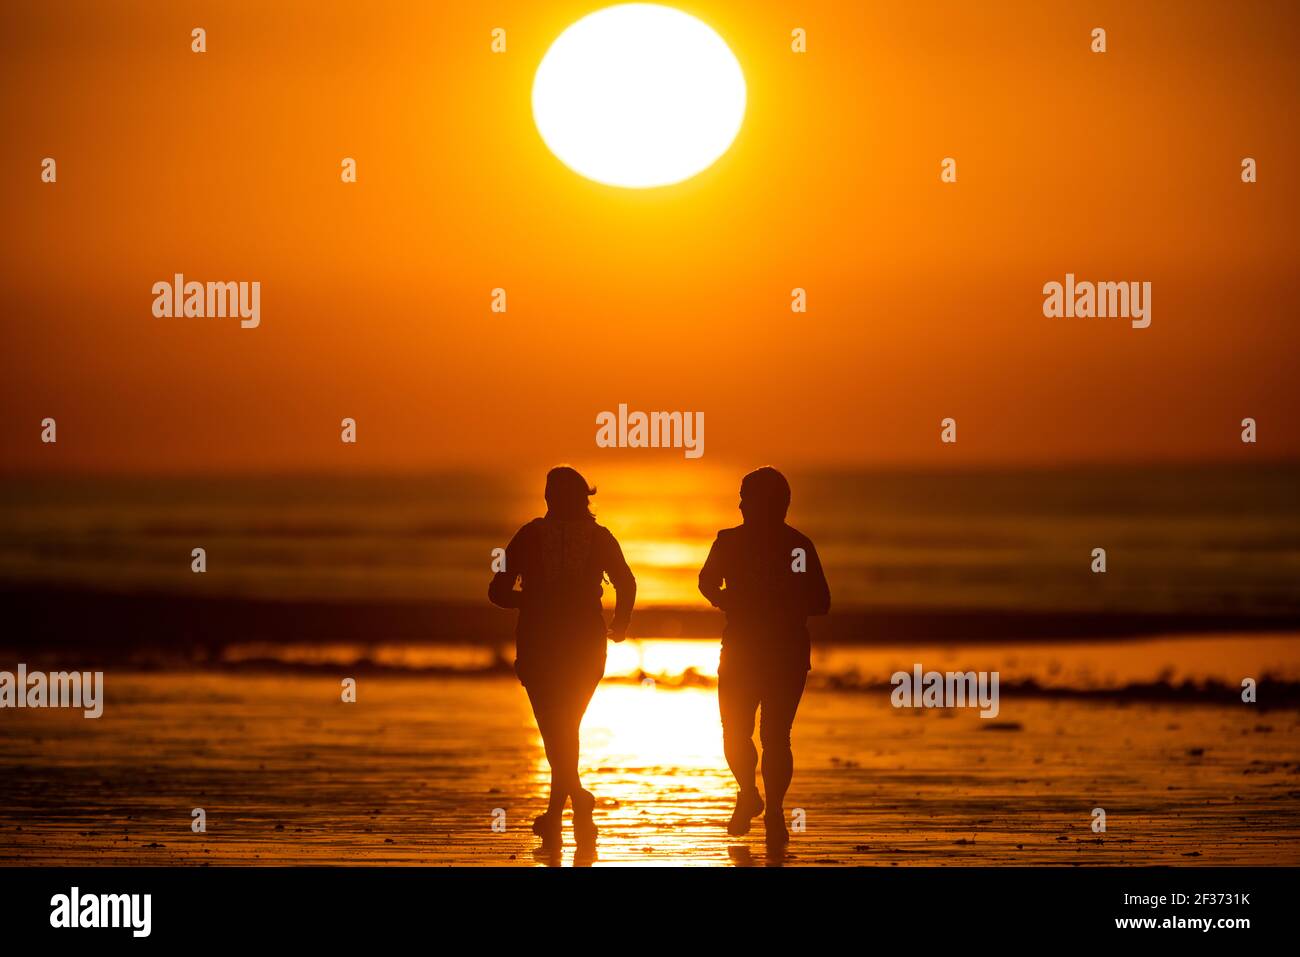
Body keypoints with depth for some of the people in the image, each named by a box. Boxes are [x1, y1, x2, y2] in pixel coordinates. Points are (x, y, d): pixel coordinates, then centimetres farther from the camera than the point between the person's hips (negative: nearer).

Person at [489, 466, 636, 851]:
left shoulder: (530, 535, 1)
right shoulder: (599, 537, 2)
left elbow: (498, 592, 0)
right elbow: (626, 583, -9)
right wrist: (620, 623, 9)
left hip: (538, 644, -2)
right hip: (585, 646, 2)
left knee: (556, 731, -3)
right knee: (566, 728, 17)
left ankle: (578, 797, -29)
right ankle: (554, 815, 20)